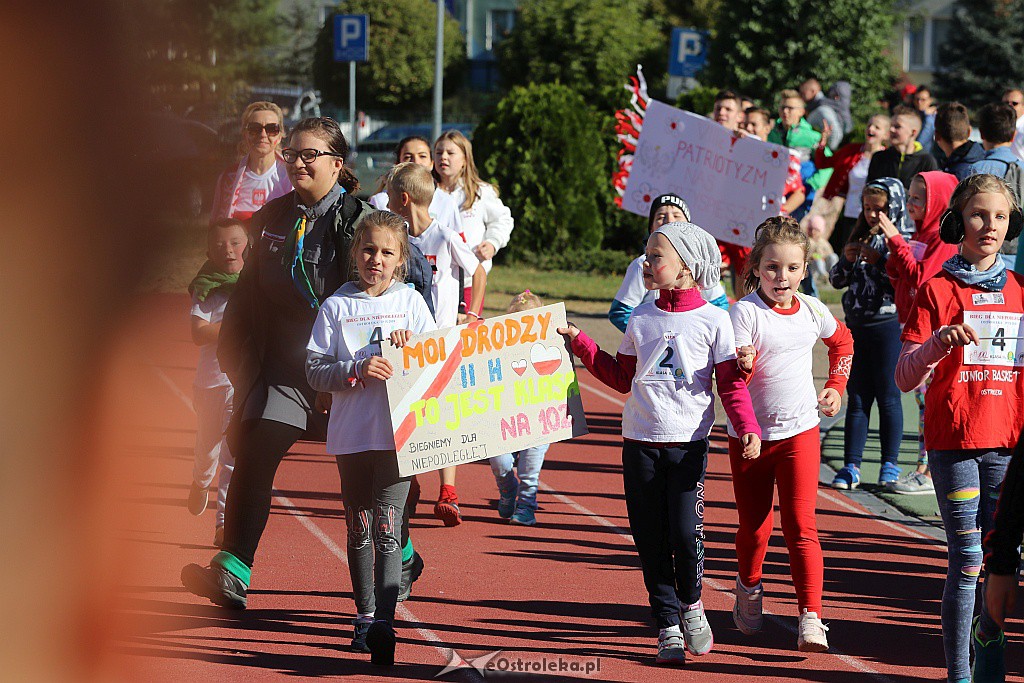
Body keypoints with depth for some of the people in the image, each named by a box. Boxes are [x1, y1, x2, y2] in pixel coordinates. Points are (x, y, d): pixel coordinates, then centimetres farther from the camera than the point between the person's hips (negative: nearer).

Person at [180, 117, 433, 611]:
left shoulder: (360, 221, -10)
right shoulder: (272, 218, 9)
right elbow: (250, 290, 17)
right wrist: (235, 352, 13)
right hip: (282, 363, 4)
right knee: (251, 457, -13)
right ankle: (232, 574, -17)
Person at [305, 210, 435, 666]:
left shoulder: (411, 302, 6)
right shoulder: (337, 307, 5)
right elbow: (315, 370, -1)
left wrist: (411, 344, -11)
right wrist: (357, 371, -16)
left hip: (398, 432, -2)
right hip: (351, 434, 2)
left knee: (387, 529, -11)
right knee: (359, 530, 11)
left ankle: (384, 624, -17)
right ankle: (365, 615, 25)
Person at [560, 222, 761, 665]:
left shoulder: (712, 320, -1)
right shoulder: (641, 320, 9)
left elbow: (731, 383, -1)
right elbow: (623, 378, 18)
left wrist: (747, 428, -15)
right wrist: (580, 344, 13)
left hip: (688, 443, -4)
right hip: (640, 442, 4)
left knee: (687, 533, -12)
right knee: (651, 540, 3)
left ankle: (690, 603, 16)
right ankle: (667, 625, 14)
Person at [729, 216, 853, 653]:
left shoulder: (812, 311, 0)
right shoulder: (744, 312, -13)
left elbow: (842, 341, 24)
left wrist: (836, 387, 15)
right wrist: (744, 366, -38)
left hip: (799, 432, 1)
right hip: (749, 435, -1)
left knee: (801, 527, -9)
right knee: (753, 526, 12)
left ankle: (811, 618, -11)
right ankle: (749, 589, 41)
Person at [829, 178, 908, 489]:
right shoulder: (860, 238, 12)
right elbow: (837, 280, 14)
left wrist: (878, 259, -21)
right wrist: (847, 259, -4)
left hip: (888, 325, -6)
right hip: (857, 326, 6)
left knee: (888, 397, 2)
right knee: (857, 398, 7)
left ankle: (890, 465, 11)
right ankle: (851, 466, 8)